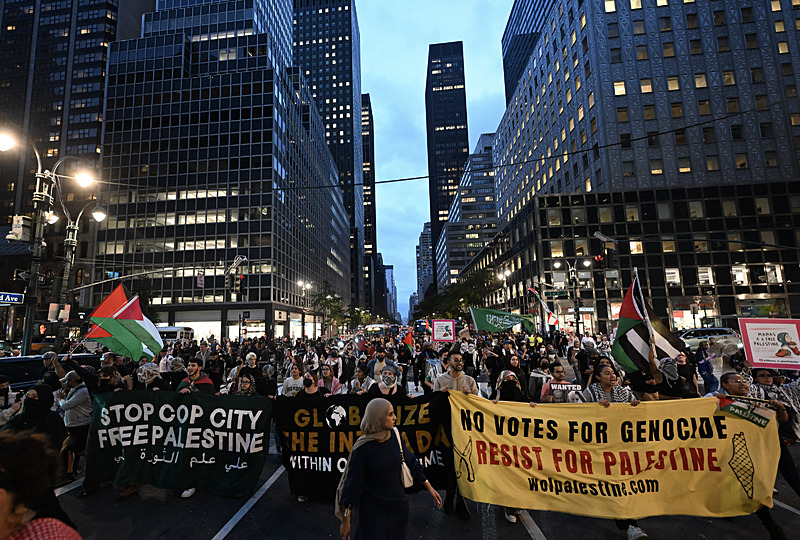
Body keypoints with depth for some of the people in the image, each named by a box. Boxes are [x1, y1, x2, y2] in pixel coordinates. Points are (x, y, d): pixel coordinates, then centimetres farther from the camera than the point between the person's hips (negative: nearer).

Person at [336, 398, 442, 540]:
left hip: (398, 505, 4)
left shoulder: (394, 435, -7)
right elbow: (352, 483, -15)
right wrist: (345, 521, -9)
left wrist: (429, 487, 8)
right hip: (373, 509, -4)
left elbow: (410, 461, 5)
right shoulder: (362, 448, -21)